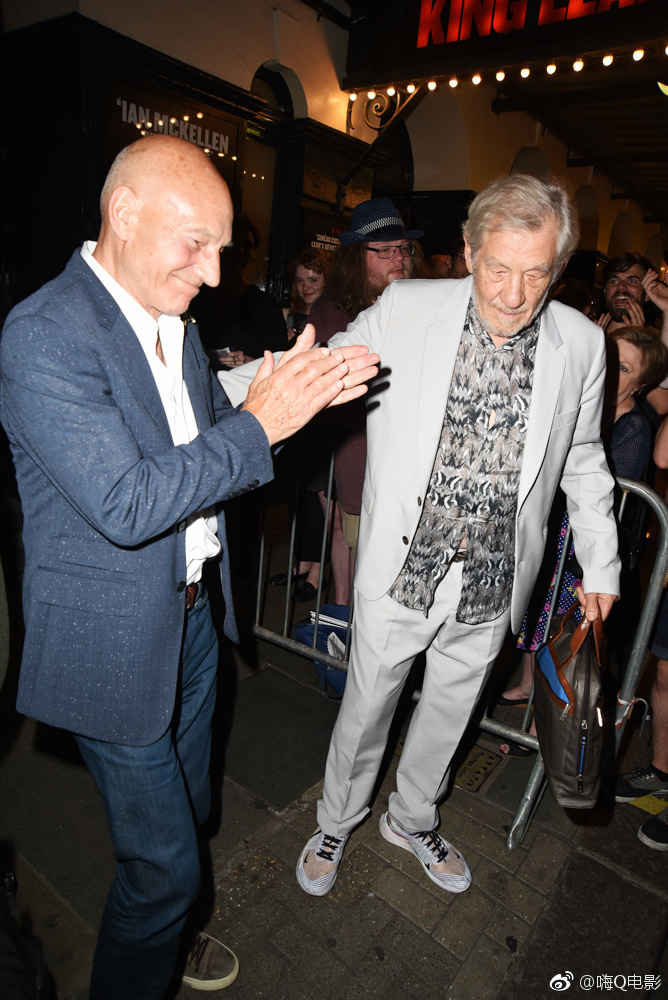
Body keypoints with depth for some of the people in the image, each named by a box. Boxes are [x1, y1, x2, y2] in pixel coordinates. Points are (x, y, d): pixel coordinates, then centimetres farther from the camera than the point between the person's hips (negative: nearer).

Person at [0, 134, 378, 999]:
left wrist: (299, 393, -6)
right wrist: (260, 422, -25)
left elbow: (208, 443, 10)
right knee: (162, 856, 10)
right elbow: (125, 503, -29)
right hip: (115, 641, -8)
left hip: (191, 610, 8)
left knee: (185, 815, 27)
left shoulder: (171, 318, 6)